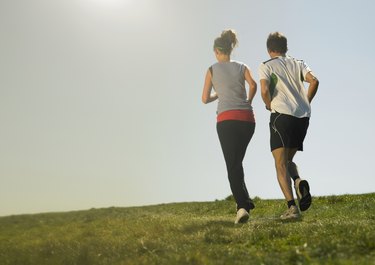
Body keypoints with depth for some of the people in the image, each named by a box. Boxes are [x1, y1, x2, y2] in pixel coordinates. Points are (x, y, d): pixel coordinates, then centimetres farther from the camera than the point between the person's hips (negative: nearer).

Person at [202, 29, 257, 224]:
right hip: (247, 119, 3)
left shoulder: (212, 70, 12)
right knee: (237, 162, 18)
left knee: (232, 165, -5)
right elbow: (253, 84, -3)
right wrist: (248, 102, 14)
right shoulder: (242, 67, 16)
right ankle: (244, 201, 17)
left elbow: (205, 99, 12)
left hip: (226, 119, -3)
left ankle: (242, 206, -21)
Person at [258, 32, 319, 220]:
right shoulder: (298, 63, 18)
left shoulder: (266, 66, 7)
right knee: (288, 160, 19)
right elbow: (314, 81, 1)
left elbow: (264, 90, -9)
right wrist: (305, 103, 10)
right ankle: (299, 181, -12)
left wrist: (269, 106, 9)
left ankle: (292, 207, -15)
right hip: (303, 117, 5)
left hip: (281, 114, -5)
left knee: (280, 164, -2)